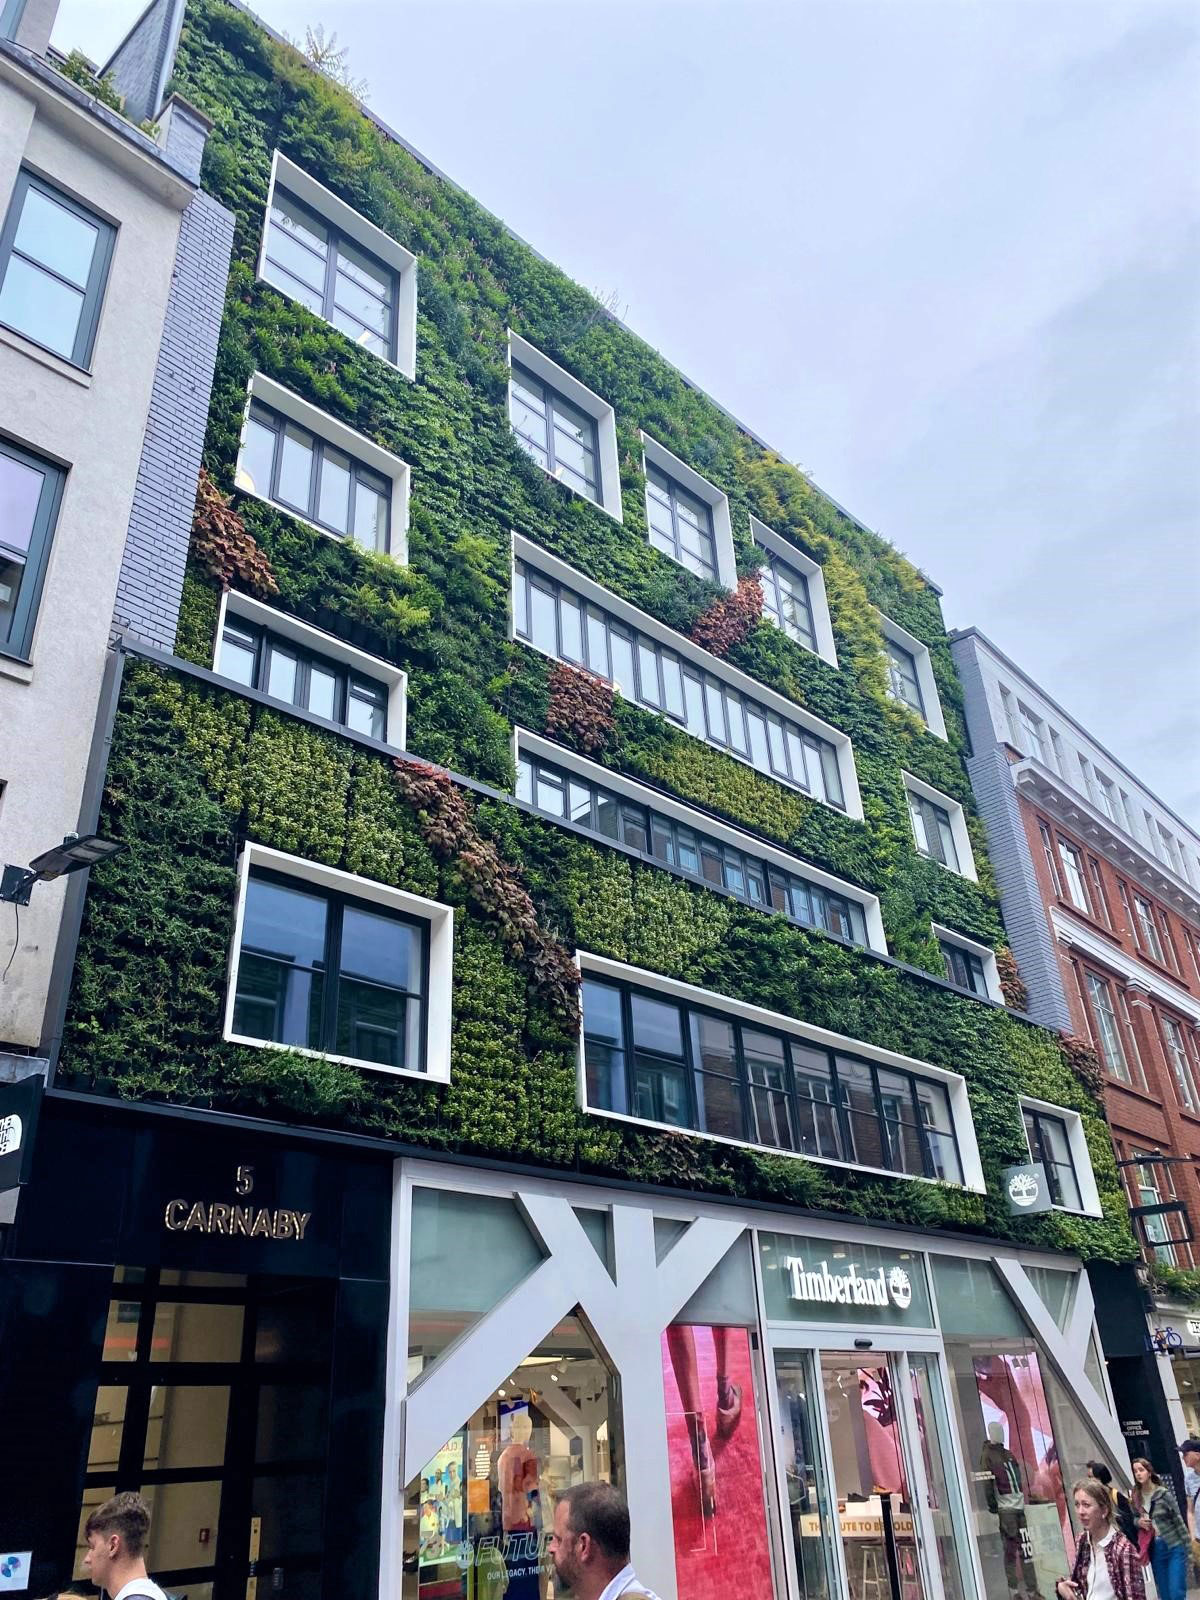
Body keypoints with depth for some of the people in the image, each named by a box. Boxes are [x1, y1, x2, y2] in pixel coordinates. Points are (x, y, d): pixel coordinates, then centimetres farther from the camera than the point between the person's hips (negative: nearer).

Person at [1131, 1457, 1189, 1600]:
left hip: (1174, 1547, -4)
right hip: (1155, 1551, 4)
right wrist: (1138, 1522, -8)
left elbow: (1178, 1520, -5)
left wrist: (1187, 1547, -6)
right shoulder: (1136, 1497, 2)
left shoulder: (1164, 1493, -10)